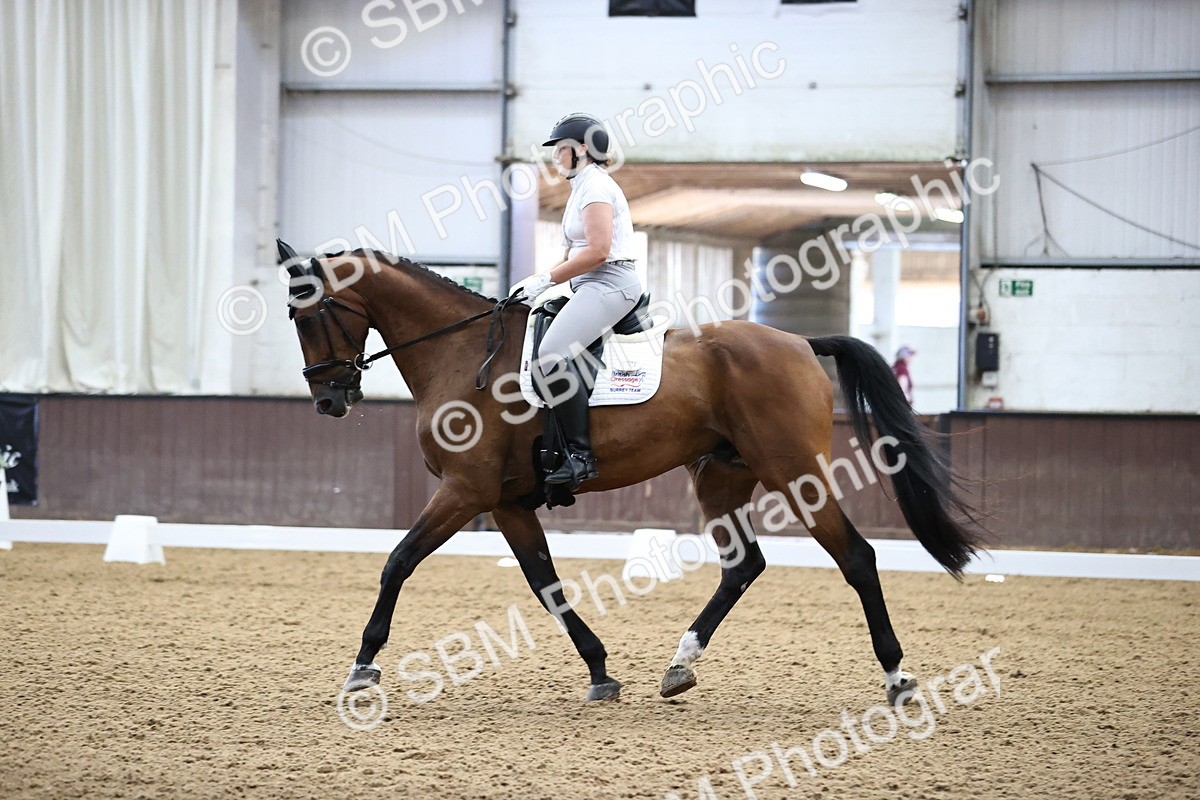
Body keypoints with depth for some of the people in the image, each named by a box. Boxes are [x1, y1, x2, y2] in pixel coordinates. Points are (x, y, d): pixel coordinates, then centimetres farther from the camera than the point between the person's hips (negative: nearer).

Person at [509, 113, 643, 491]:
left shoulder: (595, 185, -9)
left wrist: (545, 280, -15)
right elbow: (573, 256, 25)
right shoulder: (582, 187, 24)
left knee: (553, 354, -27)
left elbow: (597, 251, -19)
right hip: (592, 287, 12)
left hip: (609, 283, -12)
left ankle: (580, 454, -30)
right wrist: (535, 282, 11)